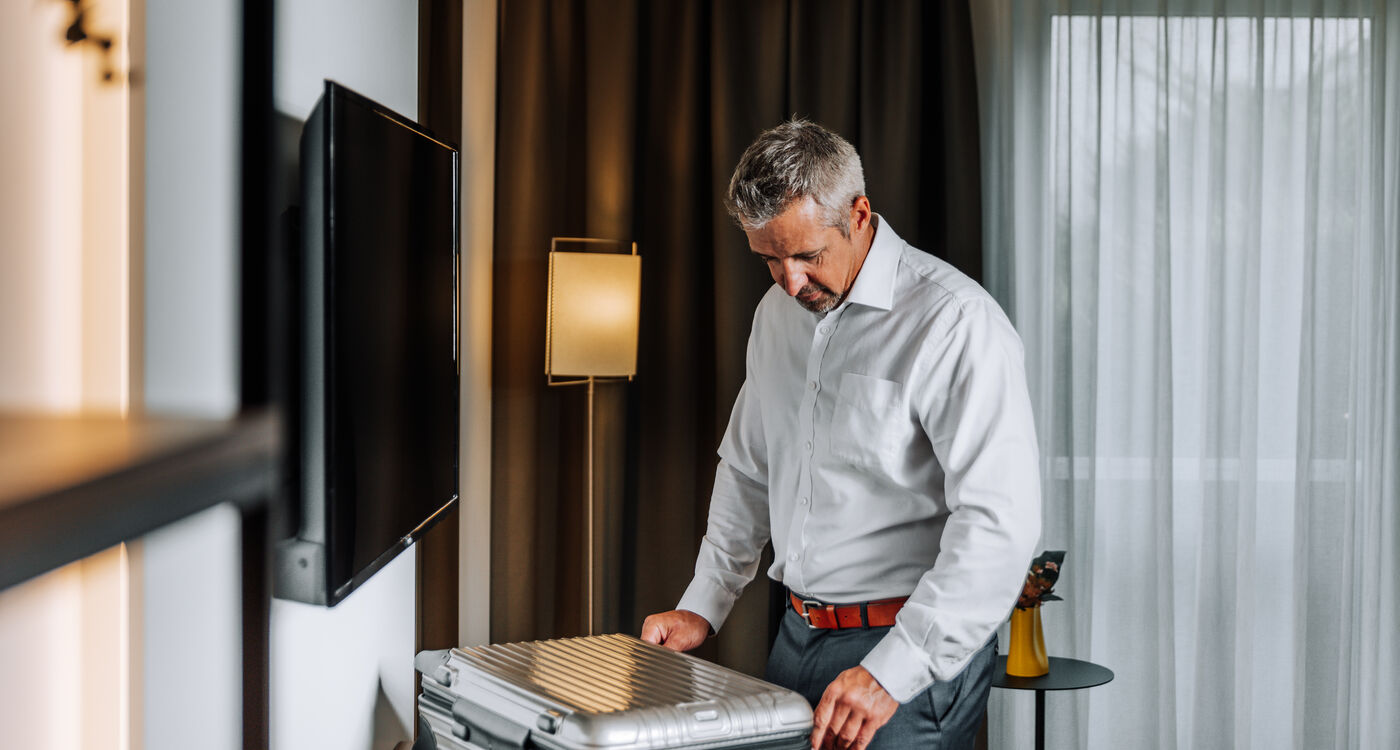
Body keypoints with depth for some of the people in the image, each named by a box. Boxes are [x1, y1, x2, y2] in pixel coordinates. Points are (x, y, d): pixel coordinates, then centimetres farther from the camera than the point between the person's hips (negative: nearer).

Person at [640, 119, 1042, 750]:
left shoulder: (957, 323, -16)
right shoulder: (778, 313, 9)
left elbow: (999, 523, -23)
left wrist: (891, 673, -26)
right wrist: (703, 607, 13)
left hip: (917, 649, -6)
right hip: (798, 634, 7)